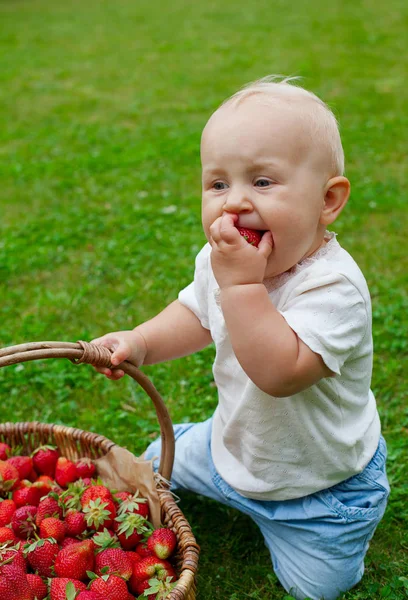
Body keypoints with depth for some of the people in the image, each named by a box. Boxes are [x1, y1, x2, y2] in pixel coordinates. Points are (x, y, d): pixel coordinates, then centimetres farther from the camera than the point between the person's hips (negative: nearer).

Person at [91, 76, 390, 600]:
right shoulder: (220, 260, -14)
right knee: (159, 464, 20)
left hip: (319, 486, -6)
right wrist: (139, 342, -13)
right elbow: (197, 316, 4)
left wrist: (242, 284, -46)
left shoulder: (333, 285, -36)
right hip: (234, 446, 6)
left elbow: (279, 372, -47)